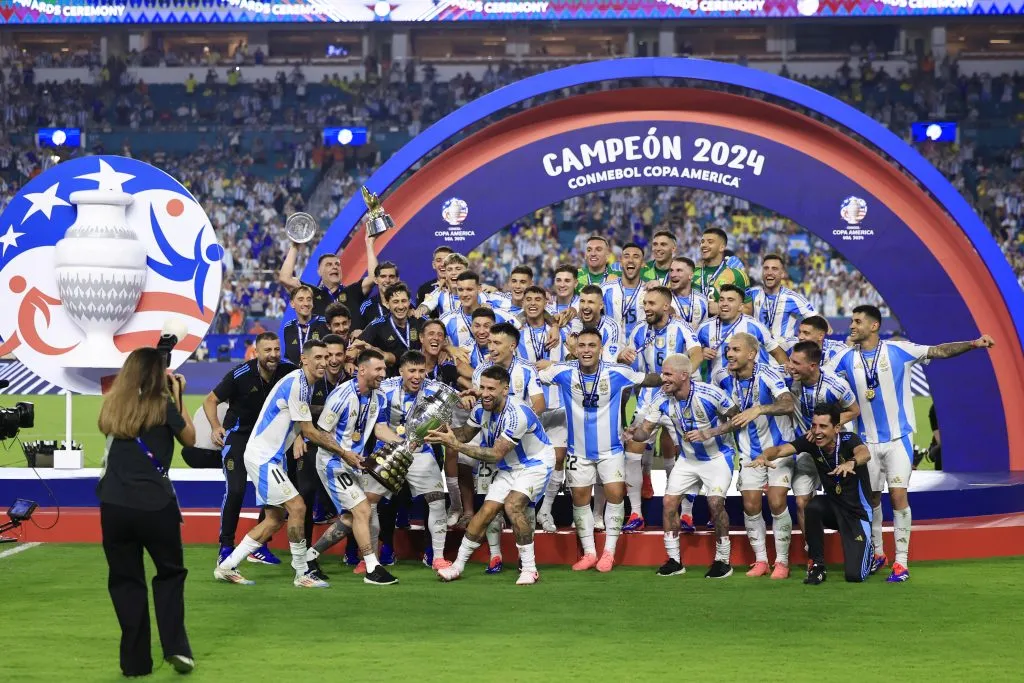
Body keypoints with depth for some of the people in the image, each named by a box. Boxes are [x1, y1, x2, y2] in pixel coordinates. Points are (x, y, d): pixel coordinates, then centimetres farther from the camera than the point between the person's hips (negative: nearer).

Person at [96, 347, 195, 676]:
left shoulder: (113, 405, 7)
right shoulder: (163, 405, -3)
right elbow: (190, 439, 9)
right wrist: (178, 397, 14)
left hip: (114, 506, 3)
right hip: (155, 505, -2)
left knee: (125, 580, 11)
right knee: (169, 574, 16)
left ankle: (135, 661, 11)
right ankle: (175, 646, 4)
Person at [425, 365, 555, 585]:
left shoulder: (518, 414, -32)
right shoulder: (481, 409, -9)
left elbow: (496, 454, -28)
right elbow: (466, 433, 8)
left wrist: (456, 445, -30)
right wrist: (447, 432, -15)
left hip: (536, 463, -7)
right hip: (509, 467, 7)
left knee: (513, 505, -27)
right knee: (487, 510, 0)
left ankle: (529, 568, -17)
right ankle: (458, 565, 12)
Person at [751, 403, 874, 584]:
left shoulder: (848, 440, -22)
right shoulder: (810, 441, -11)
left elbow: (865, 453, -44)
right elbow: (780, 449, -23)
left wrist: (851, 463, -67)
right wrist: (764, 457, -47)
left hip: (857, 513, -4)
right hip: (833, 506, 4)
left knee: (854, 575, -14)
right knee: (812, 507, -33)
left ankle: (872, 556, 24)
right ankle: (818, 566, -13)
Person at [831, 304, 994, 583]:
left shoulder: (898, 350, -8)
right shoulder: (846, 359, 0)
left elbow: (939, 351, -12)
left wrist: (973, 344, -26)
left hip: (899, 437, -3)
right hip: (867, 441, 3)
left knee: (898, 496, -11)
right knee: (871, 498, 11)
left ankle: (901, 562, -7)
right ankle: (876, 553, 28)